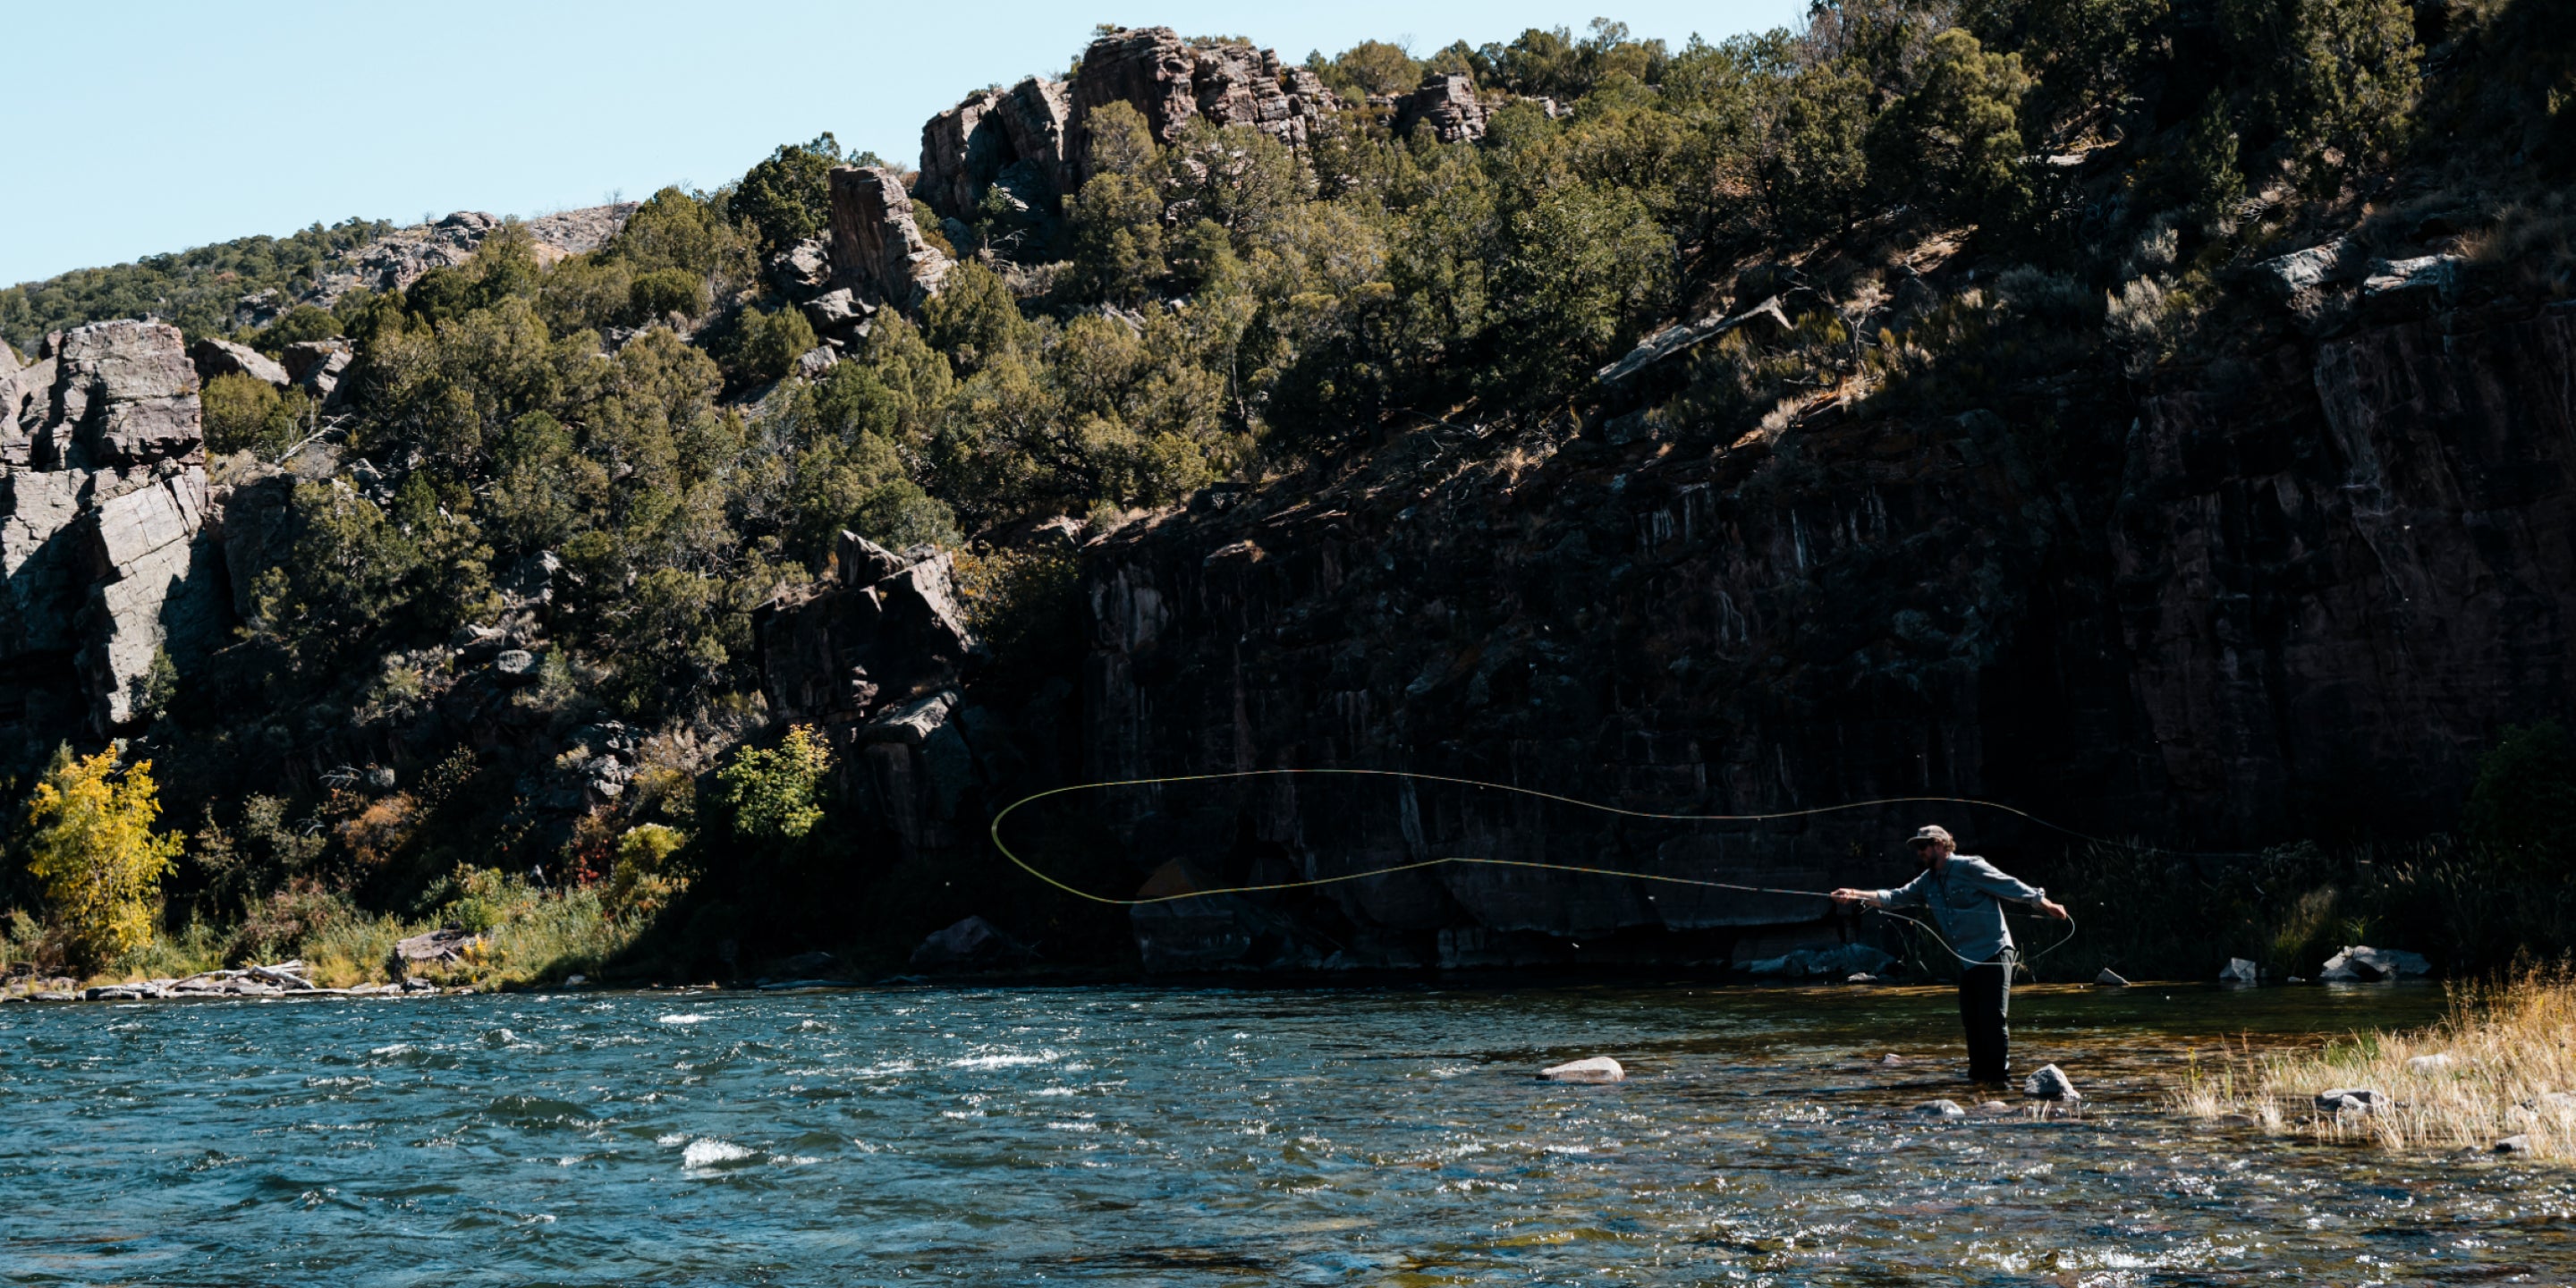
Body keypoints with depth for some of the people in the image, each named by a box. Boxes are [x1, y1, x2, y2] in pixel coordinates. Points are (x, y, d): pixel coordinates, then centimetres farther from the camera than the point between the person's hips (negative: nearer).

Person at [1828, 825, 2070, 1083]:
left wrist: (2047, 905, -5)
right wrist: (1855, 895, -5)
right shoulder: (1928, 882, 13)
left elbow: (2012, 886, -6)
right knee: (1971, 1020, 7)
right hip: (1966, 960, 7)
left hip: (1993, 954, -7)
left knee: (1993, 1017, -10)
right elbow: (1895, 897, 7)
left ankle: (1999, 1074, -8)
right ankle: (1979, 1073, 13)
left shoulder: (1970, 868, -8)